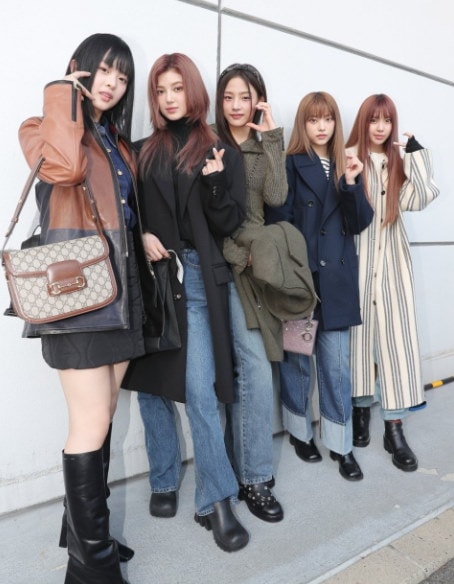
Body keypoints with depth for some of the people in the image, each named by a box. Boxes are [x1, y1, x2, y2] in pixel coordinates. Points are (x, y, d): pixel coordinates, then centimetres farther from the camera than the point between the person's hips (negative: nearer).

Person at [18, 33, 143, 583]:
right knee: (92, 424, -7)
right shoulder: (41, 129, 4)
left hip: (119, 288, 7)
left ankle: (83, 528, 28)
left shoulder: (119, 142, 23)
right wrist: (63, 96, -5)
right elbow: (66, 167, -20)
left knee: (100, 420, 12)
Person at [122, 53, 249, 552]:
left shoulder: (221, 153, 6)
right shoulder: (142, 152, 13)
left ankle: (216, 500, 8)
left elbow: (229, 223, 0)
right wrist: (139, 235, -7)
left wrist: (214, 184, -17)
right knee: (151, 384, 8)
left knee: (199, 390, -8)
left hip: (197, 277, -3)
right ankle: (164, 483, 27)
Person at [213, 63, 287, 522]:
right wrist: (234, 253, -12)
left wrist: (272, 138, -5)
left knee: (243, 371, 7)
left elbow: (276, 197, -5)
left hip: (259, 264, 4)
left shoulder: (267, 147, 13)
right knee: (257, 371, -5)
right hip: (226, 266, -3)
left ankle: (237, 468, 24)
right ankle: (253, 477, 13)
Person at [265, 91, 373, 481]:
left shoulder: (346, 164, 12)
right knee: (297, 358, 9)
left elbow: (360, 222, 5)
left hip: (336, 276, 3)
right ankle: (300, 431, 28)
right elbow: (279, 222, -5)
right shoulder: (291, 165, 0)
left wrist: (352, 183, -10)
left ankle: (340, 443, 20)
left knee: (336, 364, 6)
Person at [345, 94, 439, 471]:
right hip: (357, 258, -3)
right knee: (361, 332, 5)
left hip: (393, 258, 3)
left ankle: (394, 428, 6)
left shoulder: (400, 161, 14)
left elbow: (420, 200, -3)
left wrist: (416, 153, -5)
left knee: (397, 335, -1)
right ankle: (361, 409, 24)